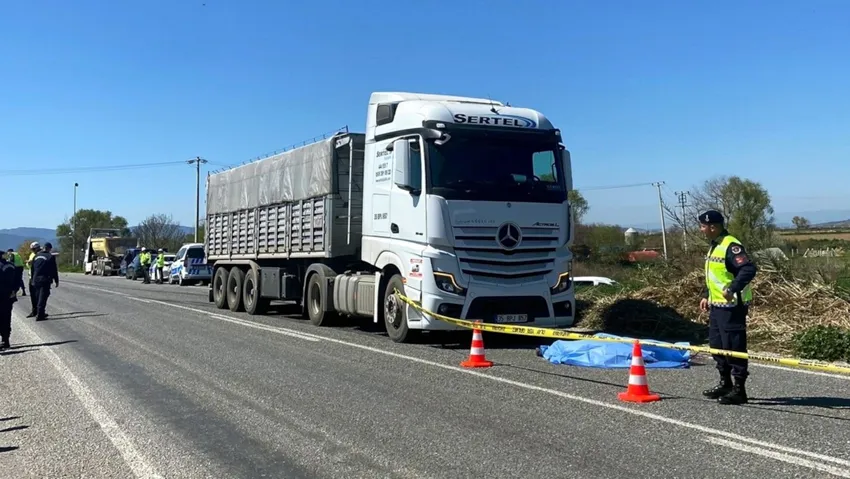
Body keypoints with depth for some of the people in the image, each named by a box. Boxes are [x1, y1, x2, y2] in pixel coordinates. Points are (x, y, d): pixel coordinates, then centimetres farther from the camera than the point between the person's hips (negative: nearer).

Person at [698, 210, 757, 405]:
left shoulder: (730, 245, -17)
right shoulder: (714, 246, 15)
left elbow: (749, 269, -28)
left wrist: (733, 289, -34)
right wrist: (706, 296, 20)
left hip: (732, 305, -11)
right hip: (717, 305, 11)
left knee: (734, 346, -5)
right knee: (716, 344, 16)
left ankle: (739, 389, 2)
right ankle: (725, 383, 29)